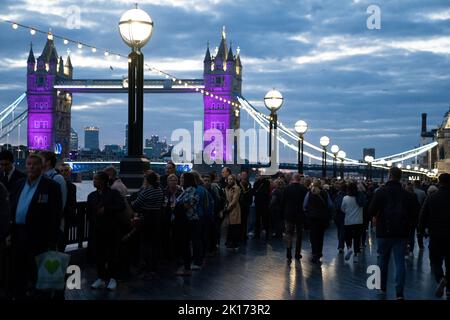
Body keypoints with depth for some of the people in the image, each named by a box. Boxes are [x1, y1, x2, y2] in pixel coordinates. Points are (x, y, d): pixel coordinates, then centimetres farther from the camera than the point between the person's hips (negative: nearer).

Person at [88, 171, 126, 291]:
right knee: (99, 254, 4)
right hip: (98, 229, 4)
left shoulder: (114, 193, -3)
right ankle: (101, 278, 14)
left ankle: (112, 279, 9)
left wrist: (106, 209, -17)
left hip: (112, 229, -4)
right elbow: (89, 212, 16)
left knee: (112, 254, 1)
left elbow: (122, 206, -15)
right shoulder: (92, 195, 11)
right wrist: (94, 221, 2)